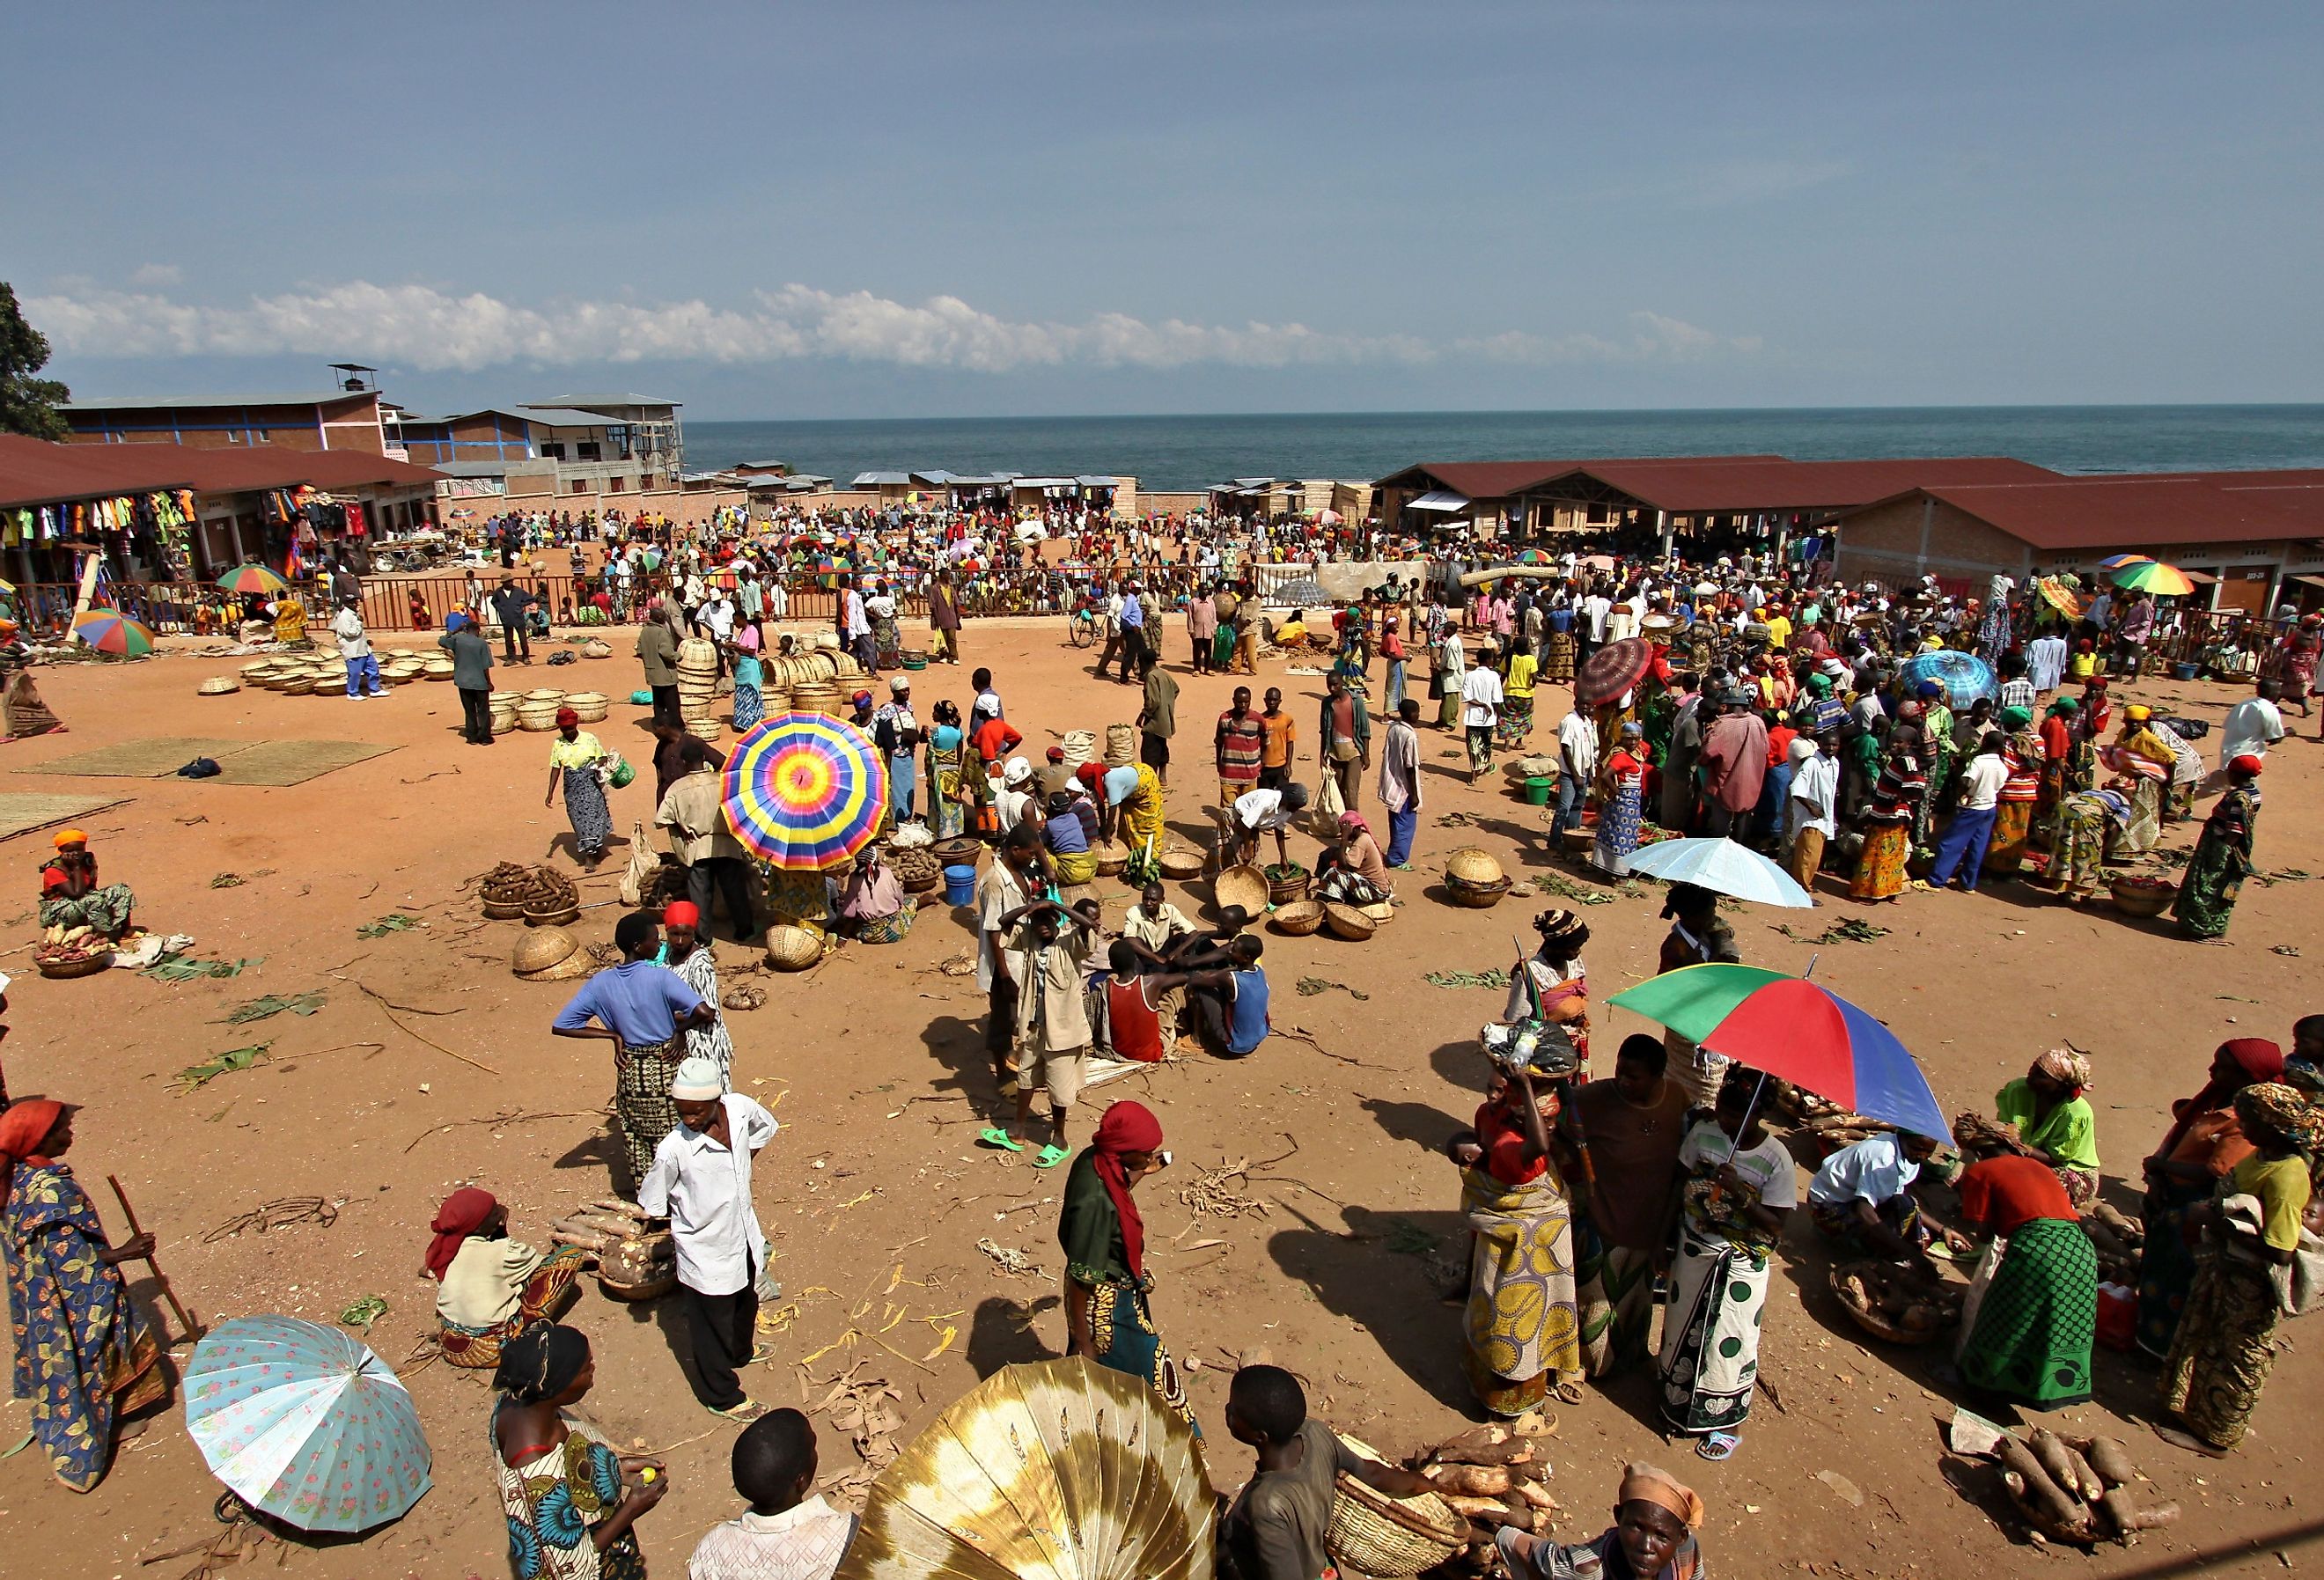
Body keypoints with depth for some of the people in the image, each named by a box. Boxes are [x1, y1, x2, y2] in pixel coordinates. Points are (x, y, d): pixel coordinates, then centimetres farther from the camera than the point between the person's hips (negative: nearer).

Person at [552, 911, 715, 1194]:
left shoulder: (601, 983, -6)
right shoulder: (661, 977, -21)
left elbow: (560, 1026, -2)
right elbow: (704, 1013, -32)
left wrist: (612, 1035, 0)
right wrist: (678, 1027, -11)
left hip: (629, 1071, 4)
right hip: (665, 1068, -4)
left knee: (635, 1139, 18)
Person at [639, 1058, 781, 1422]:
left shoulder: (740, 1108, -20)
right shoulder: (673, 1149, -33)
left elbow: (764, 1127, 6)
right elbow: (651, 1204, -16)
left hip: (744, 1237, 6)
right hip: (707, 1254, -6)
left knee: (746, 1302, 31)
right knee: (712, 1326, 15)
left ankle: (740, 1351, 60)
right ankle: (720, 1396, 39)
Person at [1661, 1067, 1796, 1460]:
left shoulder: (1775, 1159, -19)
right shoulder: (1703, 1134, -9)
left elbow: (1776, 1225, -18)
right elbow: (1681, 1183, 3)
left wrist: (1739, 1193, -33)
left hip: (1741, 1263, -4)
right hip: (1693, 1250, 4)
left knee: (1728, 1342, 8)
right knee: (1682, 1330, 17)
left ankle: (1726, 1423, 29)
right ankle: (1679, 1404, 39)